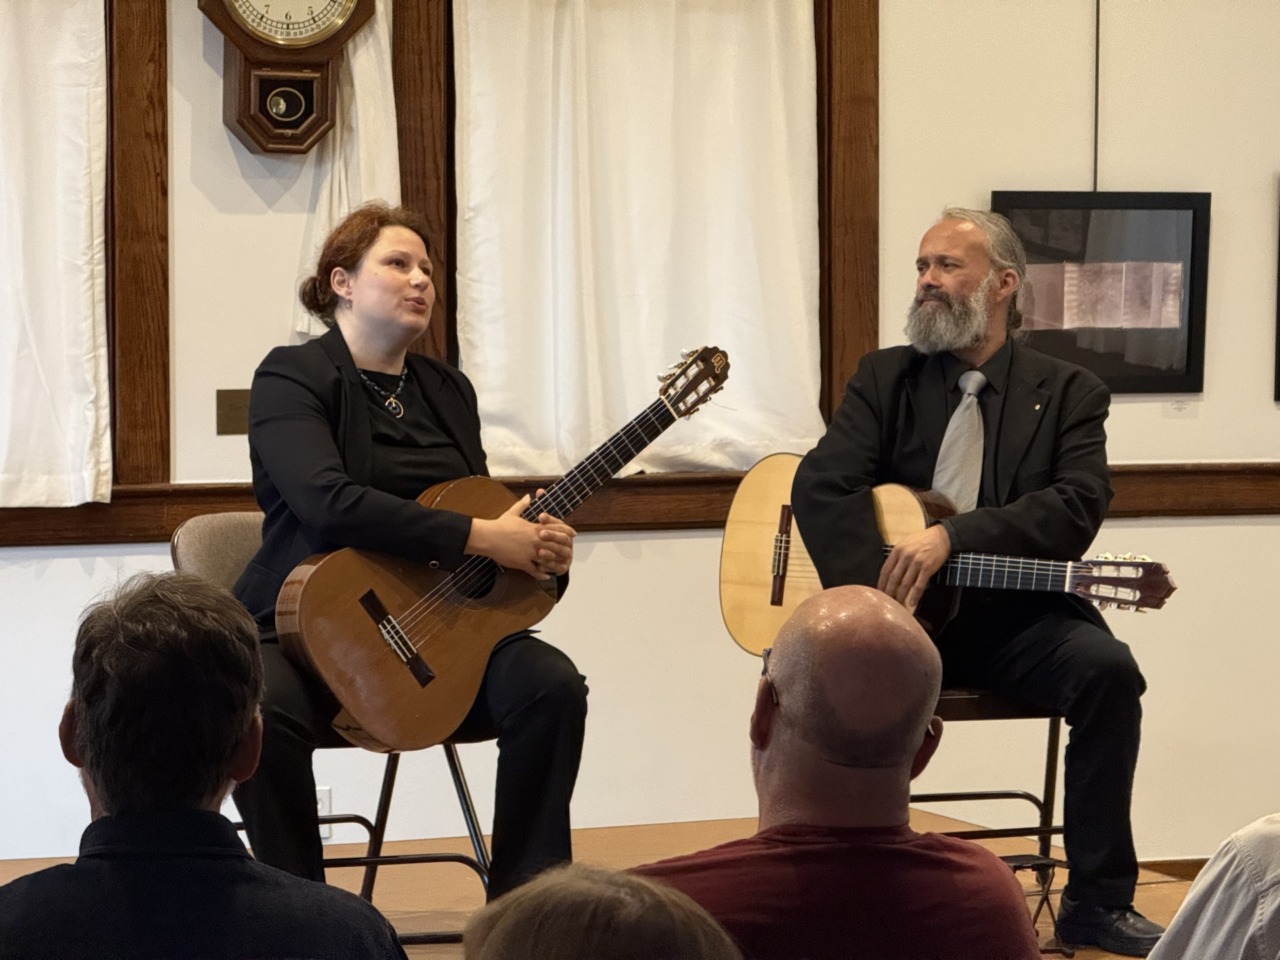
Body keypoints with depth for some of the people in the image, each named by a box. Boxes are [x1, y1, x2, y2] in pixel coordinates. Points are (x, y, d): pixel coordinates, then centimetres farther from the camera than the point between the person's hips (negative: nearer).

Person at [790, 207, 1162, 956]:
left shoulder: (1069, 392, 6)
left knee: (1107, 668, -29)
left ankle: (1097, 900, -15)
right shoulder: (885, 378, 9)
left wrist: (952, 537, -24)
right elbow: (822, 486, -6)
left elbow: (1077, 510, -11)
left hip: (1014, 616, 0)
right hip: (904, 616, 0)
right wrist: (878, 598, -22)